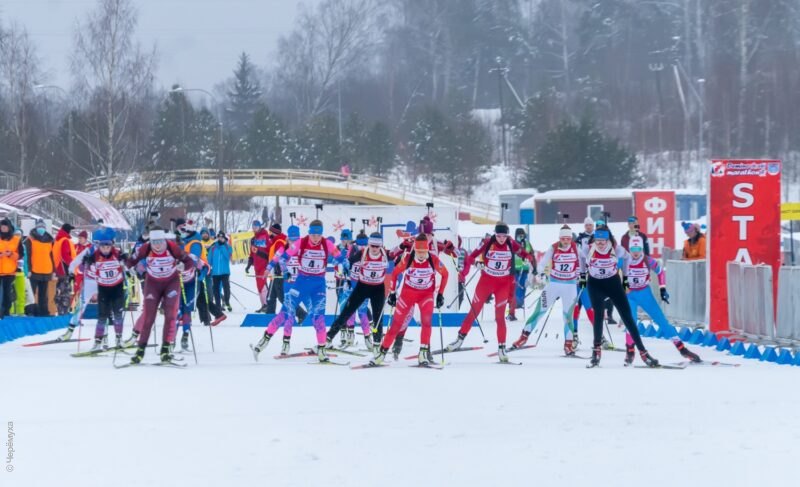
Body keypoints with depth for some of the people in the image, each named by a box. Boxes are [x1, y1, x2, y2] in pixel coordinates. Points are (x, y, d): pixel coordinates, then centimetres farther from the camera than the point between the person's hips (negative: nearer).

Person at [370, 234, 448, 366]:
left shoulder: (434, 260, -21)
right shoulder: (407, 259, -22)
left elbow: (444, 274, -3)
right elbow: (395, 273, -5)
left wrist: (440, 294, -3)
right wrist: (392, 293, -1)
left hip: (426, 294, 0)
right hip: (408, 293, 0)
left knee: (427, 321, -20)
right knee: (397, 323, 0)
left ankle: (424, 352, -14)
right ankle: (383, 351, 9)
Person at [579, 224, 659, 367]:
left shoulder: (616, 249, -21)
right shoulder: (588, 250, -20)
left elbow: (627, 257, 1)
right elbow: (581, 256, 5)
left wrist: (625, 277, 9)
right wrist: (582, 274, 15)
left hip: (613, 282, 0)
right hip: (595, 284, 0)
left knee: (627, 316, -4)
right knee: (598, 313, -19)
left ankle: (643, 352, -2)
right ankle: (596, 350, -6)